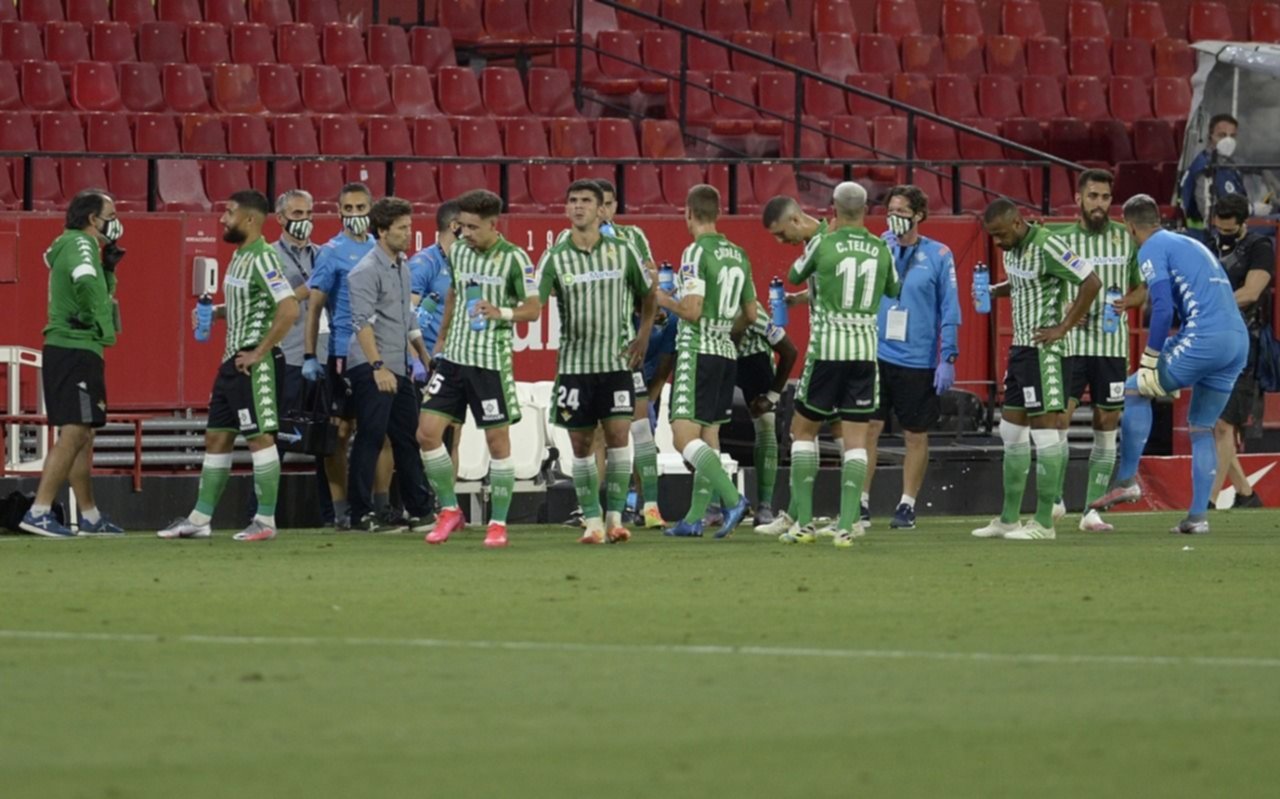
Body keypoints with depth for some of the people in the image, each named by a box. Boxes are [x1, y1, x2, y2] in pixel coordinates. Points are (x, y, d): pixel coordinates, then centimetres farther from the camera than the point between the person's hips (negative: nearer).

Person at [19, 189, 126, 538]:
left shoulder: (73, 245, 20)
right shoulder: (80, 244, -10)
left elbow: (99, 293, 25)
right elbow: (87, 286, -30)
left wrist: (108, 266, 13)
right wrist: (106, 328, -22)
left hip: (65, 351, 10)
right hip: (76, 349, -10)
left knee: (83, 435, 14)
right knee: (73, 433, -14)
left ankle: (90, 517, 20)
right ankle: (39, 512, -20)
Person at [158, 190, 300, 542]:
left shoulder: (263, 258, -15)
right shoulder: (239, 256, 14)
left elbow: (289, 309, -25)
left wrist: (259, 353, -20)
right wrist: (214, 312, 9)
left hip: (255, 364, -10)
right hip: (232, 361, 10)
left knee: (260, 437, -4)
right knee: (216, 437, 12)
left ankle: (266, 521, 1)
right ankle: (200, 519, 17)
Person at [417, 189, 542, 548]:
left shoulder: (514, 259, -9)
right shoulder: (457, 252, 7)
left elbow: (533, 308, -8)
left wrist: (502, 313, -26)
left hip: (492, 360, -5)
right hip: (454, 356, 5)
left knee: (497, 439, 0)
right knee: (427, 432, -2)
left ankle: (498, 523, 9)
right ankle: (449, 510, 12)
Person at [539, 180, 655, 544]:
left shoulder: (623, 251, 0)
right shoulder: (555, 258, -3)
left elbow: (647, 294, 12)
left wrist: (643, 336, 3)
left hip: (617, 361, 0)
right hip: (574, 361, 0)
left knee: (618, 436, -9)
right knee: (581, 445, 3)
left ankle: (615, 517, -2)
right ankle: (592, 521, 10)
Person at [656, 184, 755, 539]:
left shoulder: (696, 253, -12)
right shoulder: (738, 255, 11)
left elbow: (692, 310, -19)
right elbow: (750, 314, 16)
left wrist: (664, 300, -1)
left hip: (697, 350, -8)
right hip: (727, 351, 8)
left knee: (684, 436, -12)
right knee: (708, 435, 11)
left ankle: (731, 497, -27)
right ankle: (694, 519, 14)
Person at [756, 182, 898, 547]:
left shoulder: (822, 244, -7)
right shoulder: (880, 249, 3)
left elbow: (794, 276, 12)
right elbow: (894, 290, 21)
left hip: (827, 349, -3)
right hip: (866, 350, 3)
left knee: (803, 430, 11)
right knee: (855, 439, 3)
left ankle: (801, 520, 7)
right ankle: (848, 524, -5)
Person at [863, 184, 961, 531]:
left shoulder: (938, 255, -2)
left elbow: (950, 310, -1)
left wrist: (947, 359, -6)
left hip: (918, 360, -1)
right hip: (876, 356, 2)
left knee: (916, 436, 6)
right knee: (867, 429, -3)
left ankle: (907, 506, 15)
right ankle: (860, 502, 3)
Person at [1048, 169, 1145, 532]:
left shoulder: (1126, 239, 6)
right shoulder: (1060, 239, 1)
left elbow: (1144, 288, 13)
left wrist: (1127, 302, -9)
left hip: (1113, 344, 2)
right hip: (1070, 342, -2)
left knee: (1107, 427, 3)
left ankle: (1093, 509, 7)